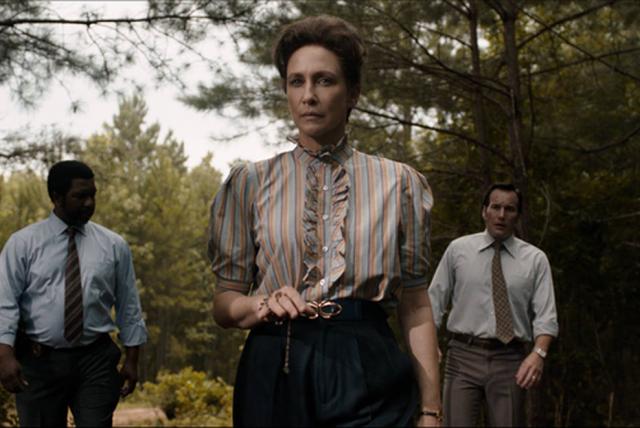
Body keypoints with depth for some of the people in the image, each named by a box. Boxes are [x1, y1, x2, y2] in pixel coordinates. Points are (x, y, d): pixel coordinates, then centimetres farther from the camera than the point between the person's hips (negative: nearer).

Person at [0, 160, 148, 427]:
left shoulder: (113, 245, 5)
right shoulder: (23, 243, 0)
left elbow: (128, 306, 8)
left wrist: (132, 359, 5)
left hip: (95, 361, 1)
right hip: (38, 361, 0)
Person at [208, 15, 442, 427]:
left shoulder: (399, 183, 3)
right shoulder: (250, 183, 4)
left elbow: (416, 304, 3)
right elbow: (225, 302, 6)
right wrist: (262, 305, -16)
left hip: (368, 375, 0)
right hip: (275, 373, 1)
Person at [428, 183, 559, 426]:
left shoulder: (535, 259, 5)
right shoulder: (458, 249, 6)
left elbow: (545, 316, 0)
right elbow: (434, 302, 8)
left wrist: (538, 353, -18)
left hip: (510, 361, 1)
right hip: (463, 356, 0)